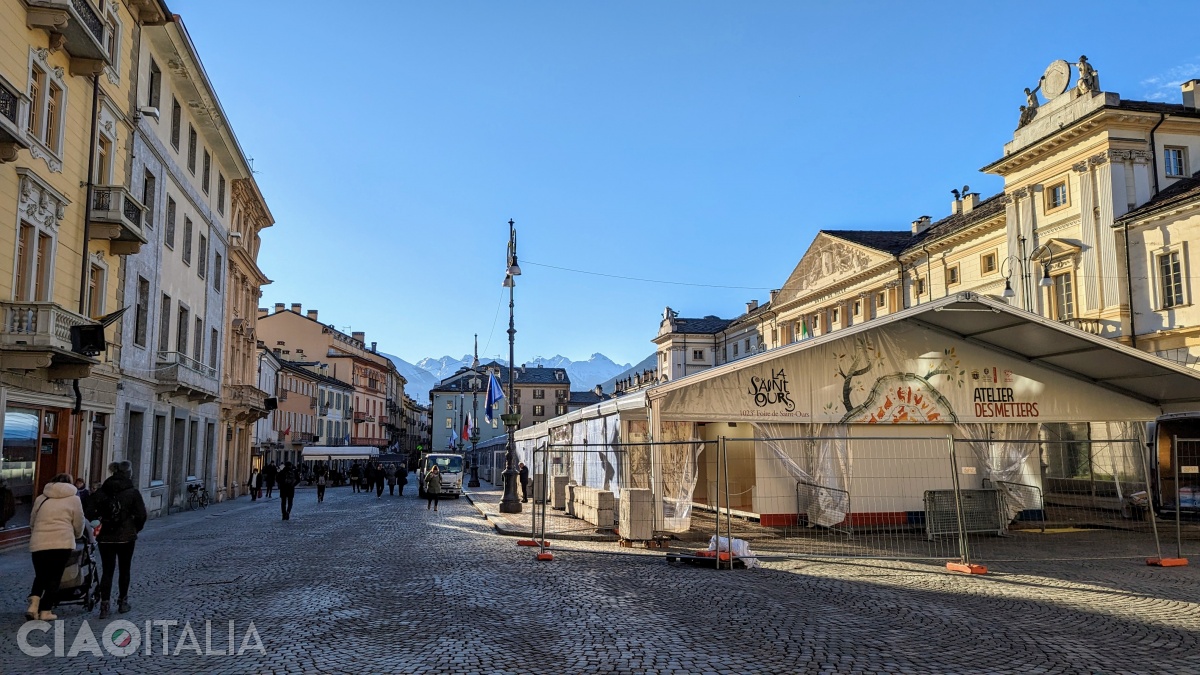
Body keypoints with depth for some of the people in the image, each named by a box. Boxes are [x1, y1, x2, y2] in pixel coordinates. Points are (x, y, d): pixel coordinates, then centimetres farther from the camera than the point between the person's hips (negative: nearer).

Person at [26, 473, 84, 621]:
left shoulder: (40, 498, 19)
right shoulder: (73, 499, 9)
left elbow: (32, 522, 27)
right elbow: (79, 527, 11)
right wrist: (75, 536, 32)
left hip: (38, 544, 3)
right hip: (61, 544, -3)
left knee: (40, 576, 18)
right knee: (54, 577, 7)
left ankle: (33, 605, -1)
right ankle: (45, 611, 6)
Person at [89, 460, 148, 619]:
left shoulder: (102, 491, 1)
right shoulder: (133, 492, -8)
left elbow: (90, 511, -3)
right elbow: (141, 515, -11)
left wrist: (101, 520, 12)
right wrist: (135, 529, 7)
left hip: (105, 537, 2)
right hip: (126, 537, -2)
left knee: (107, 571, 6)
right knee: (124, 570, 13)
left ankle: (104, 605, -3)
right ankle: (122, 602, 22)